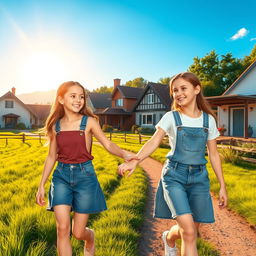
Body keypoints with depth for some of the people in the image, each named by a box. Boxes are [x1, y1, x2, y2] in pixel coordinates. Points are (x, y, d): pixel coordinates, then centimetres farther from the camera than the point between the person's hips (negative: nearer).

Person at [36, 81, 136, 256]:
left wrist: (124, 155, -30)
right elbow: (52, 157, 10)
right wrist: (41, 185, 11)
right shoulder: (56, 125, 4)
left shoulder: (89, 122, -5)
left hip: (85, 175, -2)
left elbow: (108, 144, -10)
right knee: (63, 228, -7)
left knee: (78, 232, 8)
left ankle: (91, 237, 45)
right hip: (62, 176, 2)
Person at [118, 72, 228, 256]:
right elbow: (154, 142, -15)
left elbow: (213, 154, 8)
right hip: (174, 175, -3)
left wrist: (222, 186, 8)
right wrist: (135, 160, -33)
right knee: (189, 232, -15)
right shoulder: (171, 118, -2)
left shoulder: (208, 120, 5)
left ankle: (169, 238, 44)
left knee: (191, 230, 11)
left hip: (199, 177, 3)